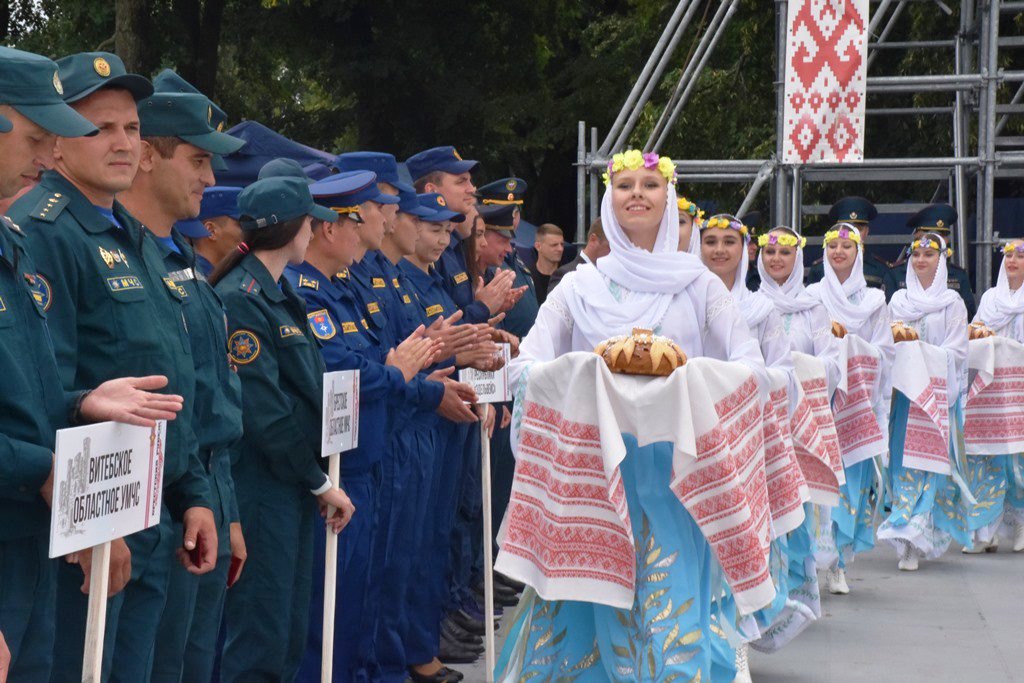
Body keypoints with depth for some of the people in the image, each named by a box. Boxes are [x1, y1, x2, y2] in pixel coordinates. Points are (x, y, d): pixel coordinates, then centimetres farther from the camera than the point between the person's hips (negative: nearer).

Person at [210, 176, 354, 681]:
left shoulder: (279, 293, 14)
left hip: (293, 484, 9)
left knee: (290, 633, 14)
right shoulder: (240, 299, -16)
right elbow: (264, 412, -20)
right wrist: (321, 483, -12)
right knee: (258, 639, -3)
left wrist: (319, 476, 9)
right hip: (260, 487, -9)